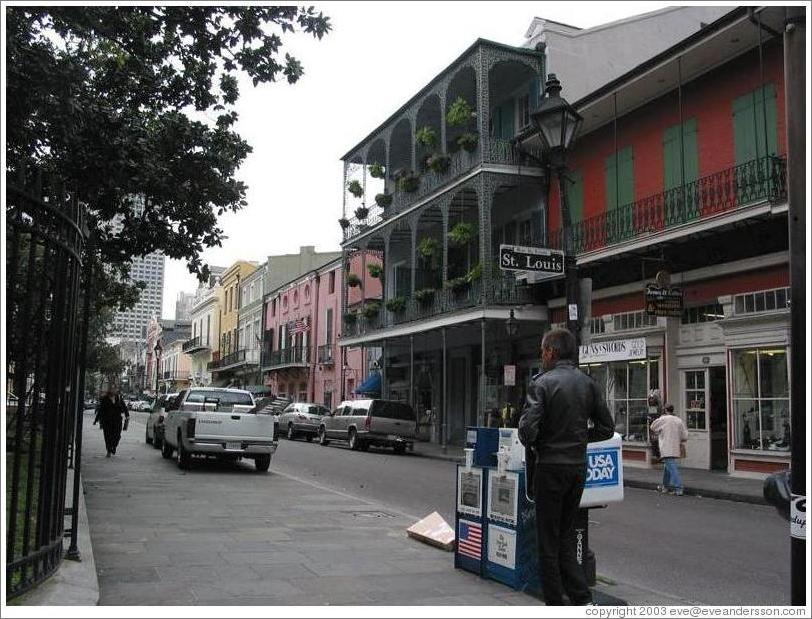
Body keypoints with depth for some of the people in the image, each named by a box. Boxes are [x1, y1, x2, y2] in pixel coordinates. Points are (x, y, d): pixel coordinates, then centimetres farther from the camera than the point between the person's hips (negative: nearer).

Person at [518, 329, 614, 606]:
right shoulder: (589, 384, 5)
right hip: (579, 467, 6)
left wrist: (532, 445, 1)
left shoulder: (542, 383, -13)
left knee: (548, 541, 6)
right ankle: (582, 599, 13)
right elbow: (606, 428, 8)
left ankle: (555, 605, 11)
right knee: (566, 537, 18)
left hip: (550, 466, -6)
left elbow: (527, 429, -20)